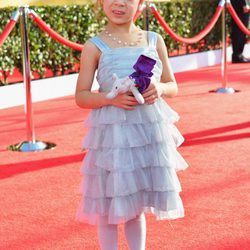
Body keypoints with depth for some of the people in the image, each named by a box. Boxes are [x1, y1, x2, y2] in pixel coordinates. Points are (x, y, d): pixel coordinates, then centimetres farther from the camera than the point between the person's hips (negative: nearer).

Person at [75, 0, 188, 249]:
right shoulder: (95, 46, -4)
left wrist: (160, 89, -11)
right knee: (109, 205, 4)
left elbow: (173, 87, 11)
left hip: (150, 132, 3)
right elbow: (81, 97, -4)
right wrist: (111, 98, -21)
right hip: (112, 134, -3)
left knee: (138, 204, 15)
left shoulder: (154, 40, 5)